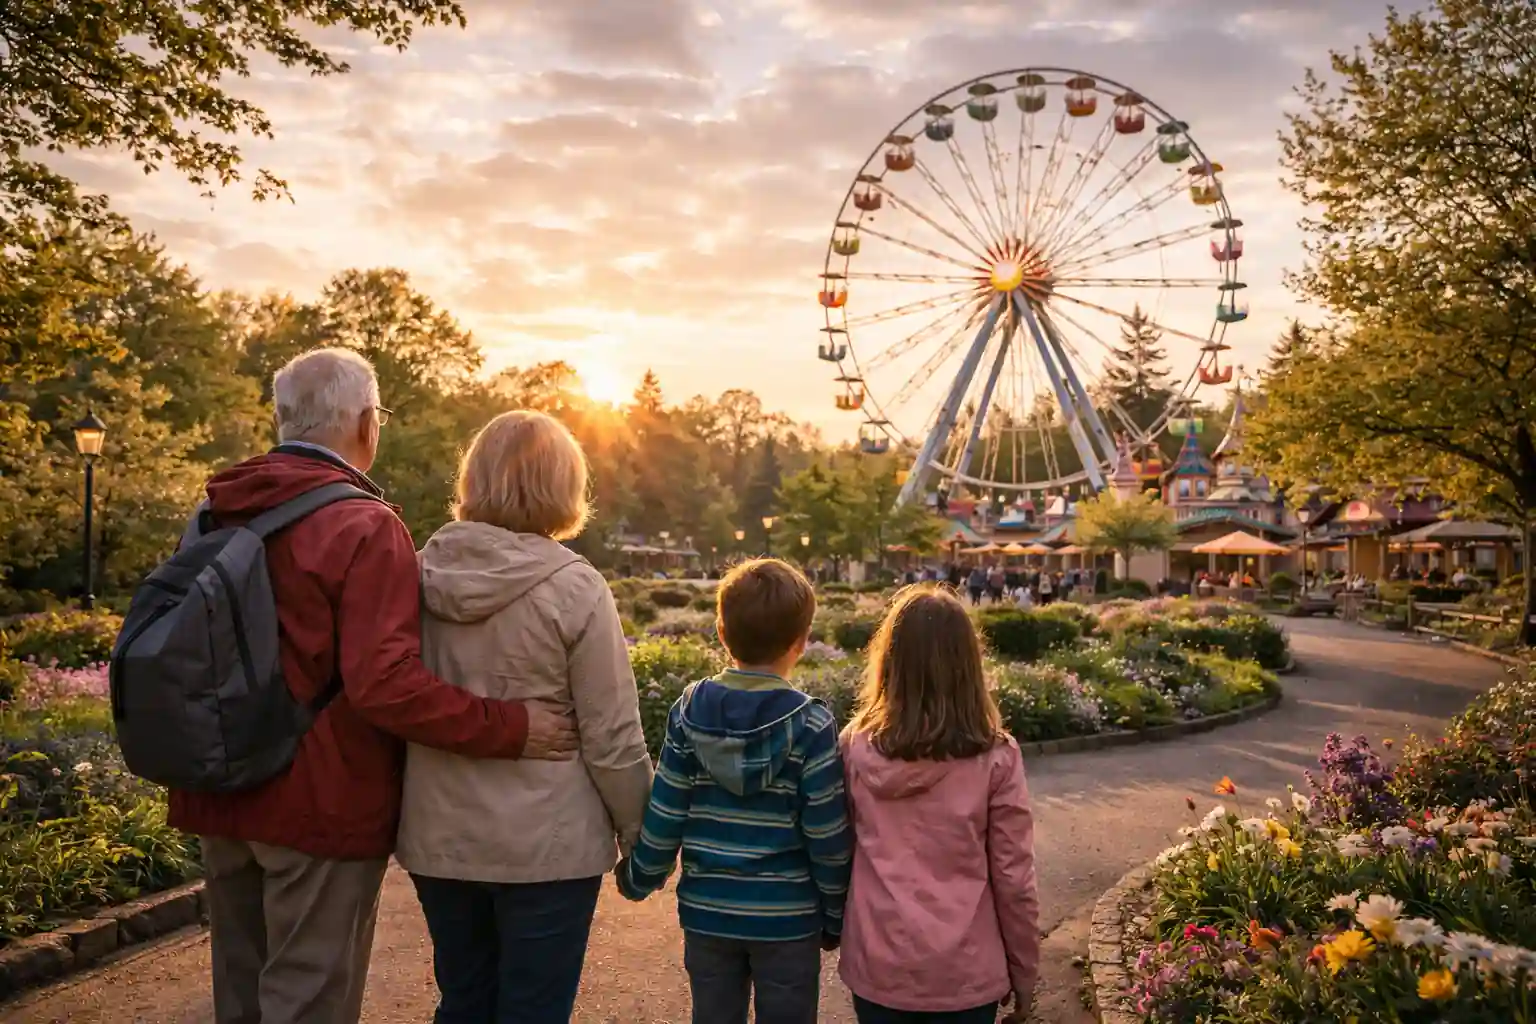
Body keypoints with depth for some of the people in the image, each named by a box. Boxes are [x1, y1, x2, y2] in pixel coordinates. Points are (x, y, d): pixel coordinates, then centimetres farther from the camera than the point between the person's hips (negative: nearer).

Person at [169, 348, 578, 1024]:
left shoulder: (215, 516, 6)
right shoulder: (364, 527, -20)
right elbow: (384, 682, -30)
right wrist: (509, 728, -26)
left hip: (220, 797, 8)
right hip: (319, 807, -7)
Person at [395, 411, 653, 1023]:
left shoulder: (422, 574, -3)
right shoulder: (574, 587, -17)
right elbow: (612, 738, -14)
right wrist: (638, 831, 0)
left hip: (438, 838, 5)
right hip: (546, 844, -5)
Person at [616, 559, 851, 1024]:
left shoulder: (690, 711, -7)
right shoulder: (810, 724, -14)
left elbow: (663, 817, -3)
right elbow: (828, 836, -11)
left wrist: (637, 878, 13)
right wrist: (836, 915, 3)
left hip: (706, 912, 3)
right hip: (788, 917, -3)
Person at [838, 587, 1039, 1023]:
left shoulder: (856, 747, -8)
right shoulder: (995, 757, -13)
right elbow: (1013, 878, -8)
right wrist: (1024, 971, 5)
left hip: (877, 965, 1)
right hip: (964, 971, -1)